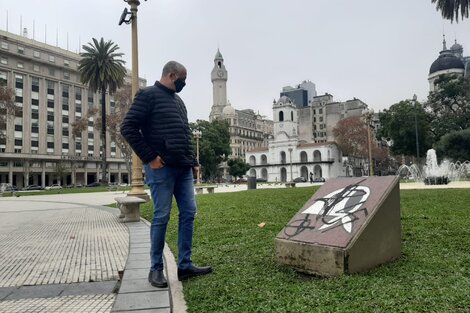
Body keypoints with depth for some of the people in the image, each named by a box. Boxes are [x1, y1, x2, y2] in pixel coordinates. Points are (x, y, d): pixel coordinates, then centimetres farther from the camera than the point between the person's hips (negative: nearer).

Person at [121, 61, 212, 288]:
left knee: (188, 213, 5)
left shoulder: (178, 101, 21)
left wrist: (193, 162, 17)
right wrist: (149, 157, -14)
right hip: (162, 168, -8)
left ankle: (185, 266, 14)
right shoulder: (148, 95, -3)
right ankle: (156, 269, 12)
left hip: (183, 169, 8)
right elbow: (128, 127, -11)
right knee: (161, 217, -2)